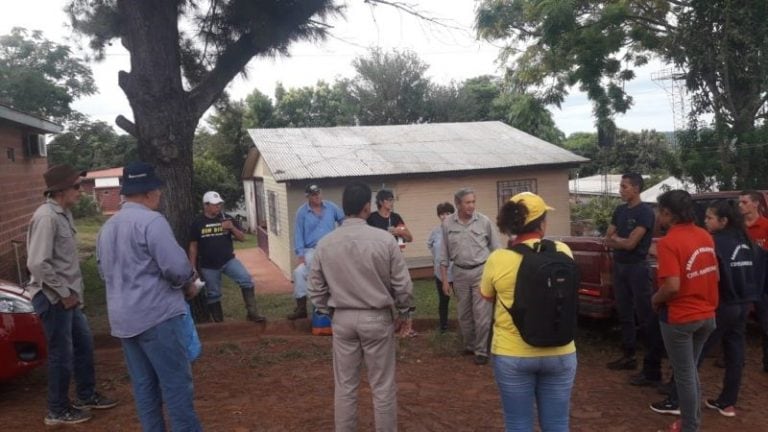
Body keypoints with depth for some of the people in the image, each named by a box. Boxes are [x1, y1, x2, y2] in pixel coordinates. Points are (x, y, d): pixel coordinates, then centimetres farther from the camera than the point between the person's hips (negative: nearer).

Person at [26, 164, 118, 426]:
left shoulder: (64, 214, 9)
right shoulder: (46, 216, -20)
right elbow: (37, 263, -26)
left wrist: (72, 292, 13)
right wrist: (63, 293, -18)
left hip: (67, 296, 9)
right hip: (54, 299, -9)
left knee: (83, 344, 19)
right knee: (62, 354, 3)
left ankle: (87, 396, 35)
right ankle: (58, 411, 20)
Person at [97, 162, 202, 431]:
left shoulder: (107, 227, 14)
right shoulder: (151, 220, -14)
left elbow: (104, 271, 23)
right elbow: (176, 266, -20)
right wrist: (189, 284, -2)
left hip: (122, 318, 9)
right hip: (156, 315, -8)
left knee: (143, 384, 14)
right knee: (176, 383, -2)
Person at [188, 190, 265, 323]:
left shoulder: (227, 218, 0)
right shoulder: (197, 223, -3)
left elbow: (242, 237, 1)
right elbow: (193, 247, 2)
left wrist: (232, 228, -18)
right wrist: (192, 268, -1)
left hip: (228, 260, 1)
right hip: (208, 266, 0)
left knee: (246, 280, -19)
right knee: (213, 295, 9)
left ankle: (252, 313, -13)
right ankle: (219, 323, 23)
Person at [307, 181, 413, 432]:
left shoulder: (325, 244, -5)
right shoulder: (384, 240, -13)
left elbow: (316, 288, 4)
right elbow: (402, 284, -8)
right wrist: (403, 312, 8)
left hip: (342, 319, 3)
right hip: (377, 318, -2)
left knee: (344, 386, 14)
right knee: (382, 387, 9)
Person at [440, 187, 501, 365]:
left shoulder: (484, 221, -7)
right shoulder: (447, 223, -3)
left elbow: (496, 249, 0)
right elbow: (444, 254, 4)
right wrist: (444, 279, 4)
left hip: (481, 271, -2)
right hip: (460, 273, 3)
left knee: (481, 313, -3)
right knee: (464, 314, 13)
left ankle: (481, 350, 10)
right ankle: (469, 345, 31)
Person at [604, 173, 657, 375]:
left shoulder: (645, 212, -12)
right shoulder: (620, 210, 10)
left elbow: (630, 243, -18)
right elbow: (608, 240, 7)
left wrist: (615, 238, -1)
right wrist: (622, 240, -11)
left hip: (637, 268, -7)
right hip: (619, 266, 7)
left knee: (645, 316, -5)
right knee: (624, 314, 13)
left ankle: (653, 365, -1)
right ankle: (628, 356, 22)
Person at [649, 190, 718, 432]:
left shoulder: (668, 242, -21)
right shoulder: (705, 236, 3)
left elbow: (672, 286, -27)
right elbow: (714, 275, 12)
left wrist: (655, 300, -9)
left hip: (679, 317, -7)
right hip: (706, 315, 7)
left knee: (684, 374, 7)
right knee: (690, 369, 23)